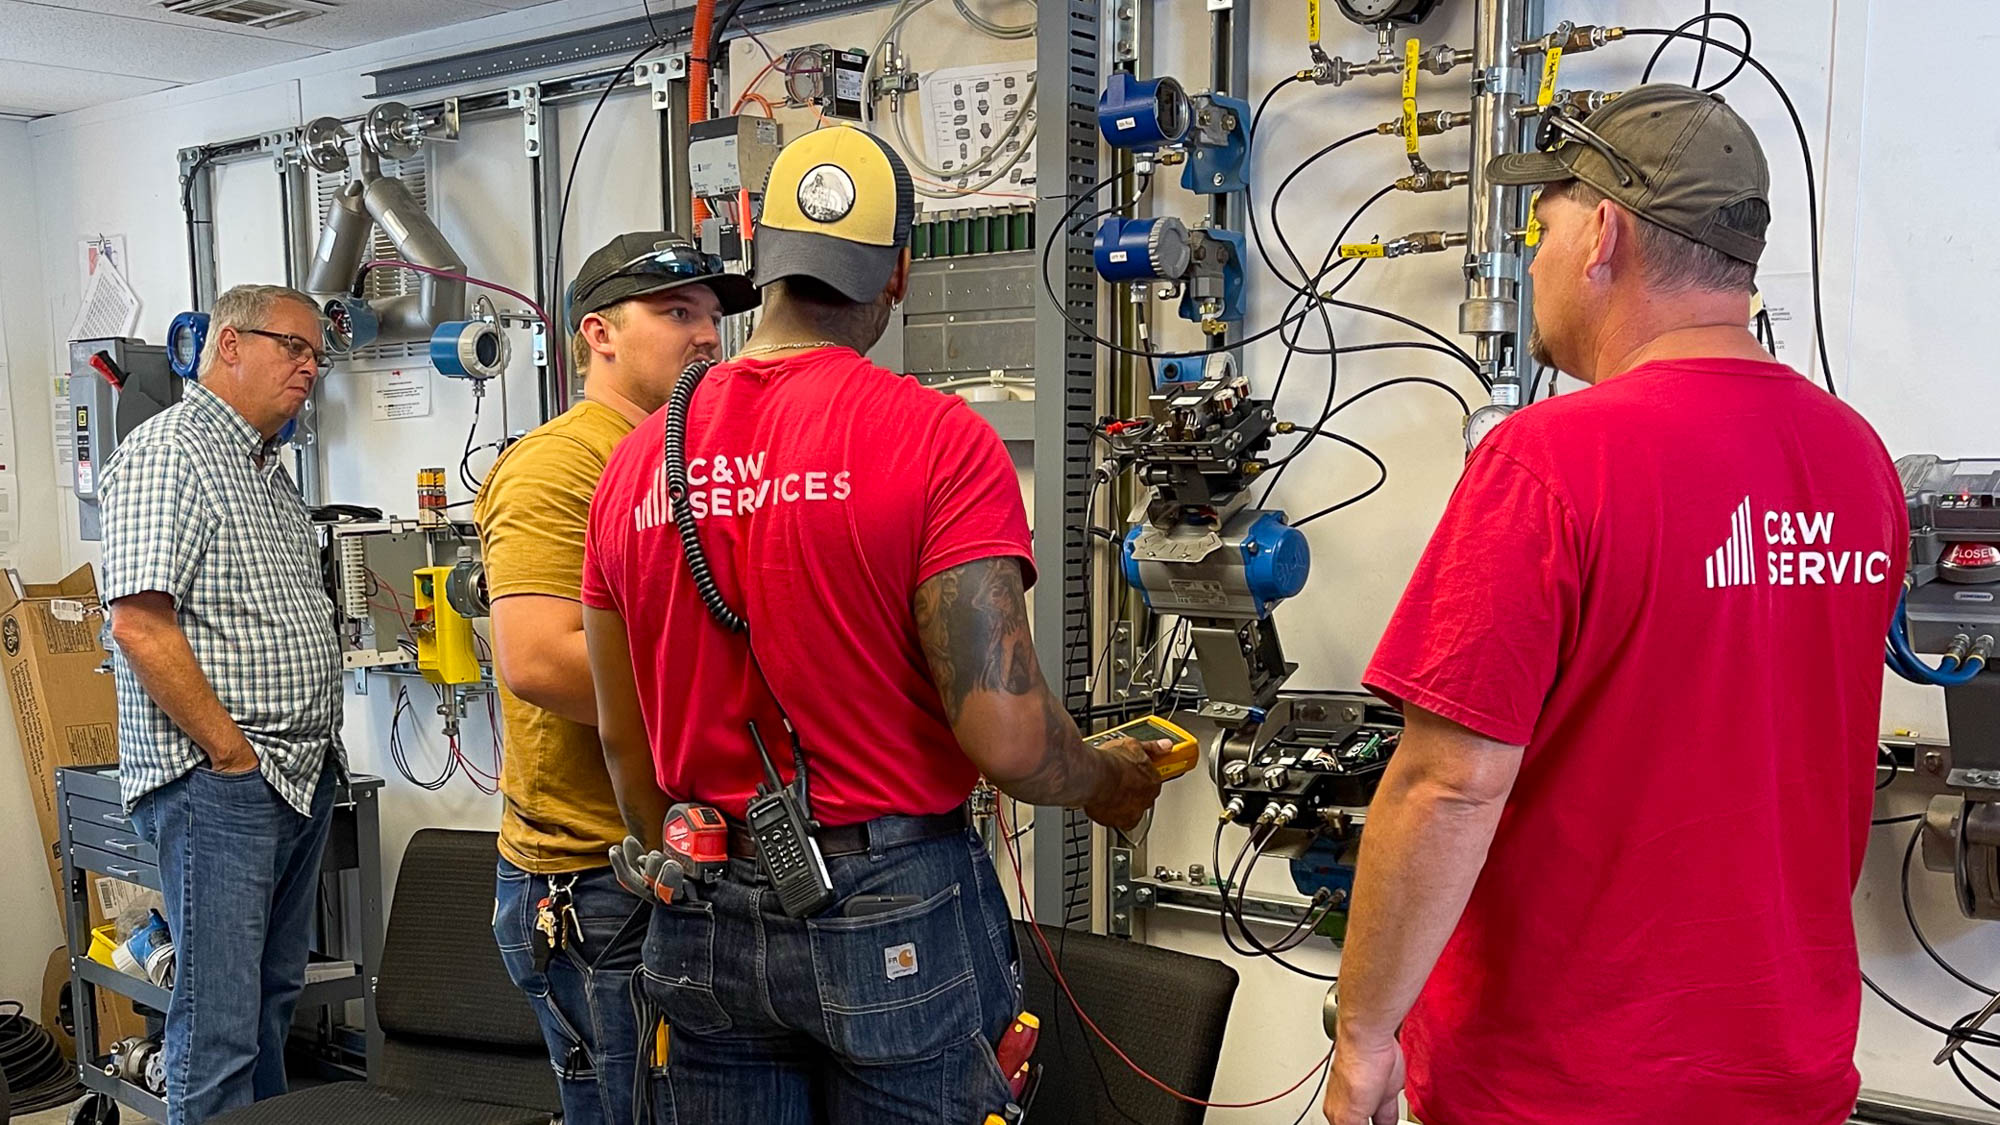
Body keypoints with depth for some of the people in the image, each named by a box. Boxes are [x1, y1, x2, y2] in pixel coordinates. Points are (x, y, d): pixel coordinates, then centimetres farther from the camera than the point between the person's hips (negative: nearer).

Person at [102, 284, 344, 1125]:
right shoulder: (169, 452, -10)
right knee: (220, 1024, -4)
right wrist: (234, 754, -17)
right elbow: (141, 626, -20)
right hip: (218, 784, -9)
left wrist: (316, 750, 13)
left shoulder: (271, 472, 18)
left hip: (303, 775, 9)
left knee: (274, 999, 17)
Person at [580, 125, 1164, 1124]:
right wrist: (1111, 783, 3)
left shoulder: (636, 460, 2)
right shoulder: (939, 439, -14)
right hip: (892, 914, -4)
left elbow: (623, 743, 9)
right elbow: (1004, 735, -18)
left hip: (705, 924, 5)